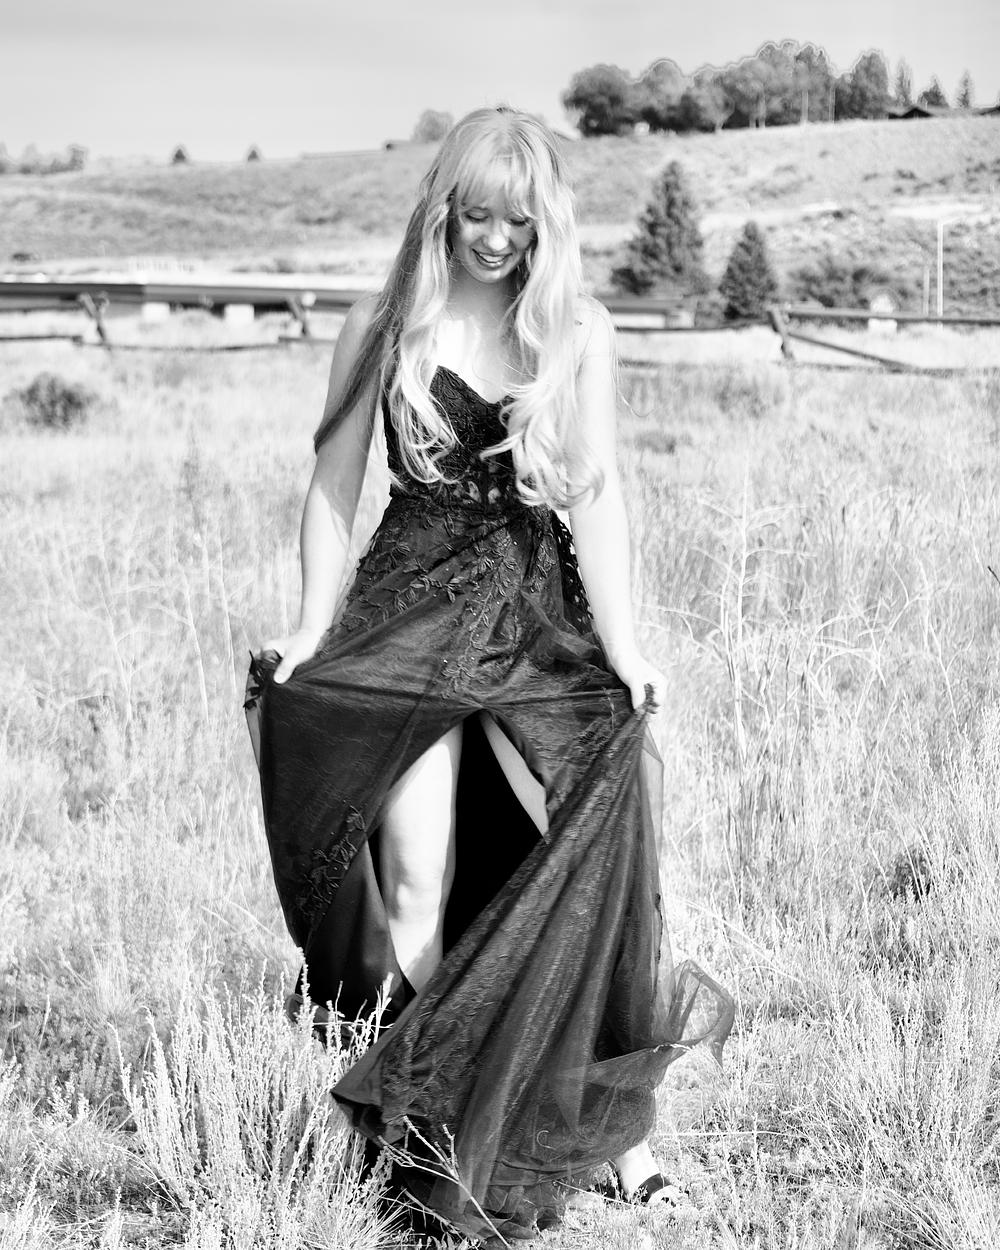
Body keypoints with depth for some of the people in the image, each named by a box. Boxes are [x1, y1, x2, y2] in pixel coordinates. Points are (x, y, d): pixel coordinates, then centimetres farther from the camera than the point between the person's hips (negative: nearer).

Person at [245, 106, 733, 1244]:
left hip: (541, 613, 0)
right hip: (411, 608, 0)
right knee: (417, 880, -8)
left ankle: (615, 1127, -2)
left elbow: (596, 492, -3)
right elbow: (334, 486, 6)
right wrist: (312, 634, 0)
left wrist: (620, 646, -12)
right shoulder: (383, 328, 3)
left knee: (596, 838, -14)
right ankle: (427, 1138, 4)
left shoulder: (578, 333, 3)